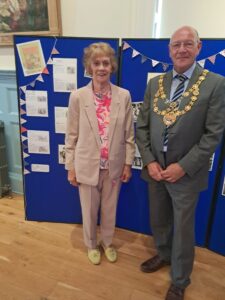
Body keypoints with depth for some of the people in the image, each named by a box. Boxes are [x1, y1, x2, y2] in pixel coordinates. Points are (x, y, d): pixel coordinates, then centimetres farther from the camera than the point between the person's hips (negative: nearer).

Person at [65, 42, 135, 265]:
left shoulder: (124, 96, -6)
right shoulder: (78, 96, -10)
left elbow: (129, 134, 0)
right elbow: (71, 136, -5)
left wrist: (128, 163, 2)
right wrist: (70, 167, -2)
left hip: (114, 166, 2)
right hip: (87, 166, -1)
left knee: (109, 209, 20)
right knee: (89, 210, 18)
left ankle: (107, 242, 48)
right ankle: (91, 245, 46)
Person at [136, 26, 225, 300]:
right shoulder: (155, 83, 4)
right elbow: (142, 126, 3)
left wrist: (182, 167, -16)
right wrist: (149, 161, -7)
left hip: (186, 172, -3)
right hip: (155, 169, 4)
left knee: (183, 229, 13)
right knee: (158, 221, 22)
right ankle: (163, 254, 52)